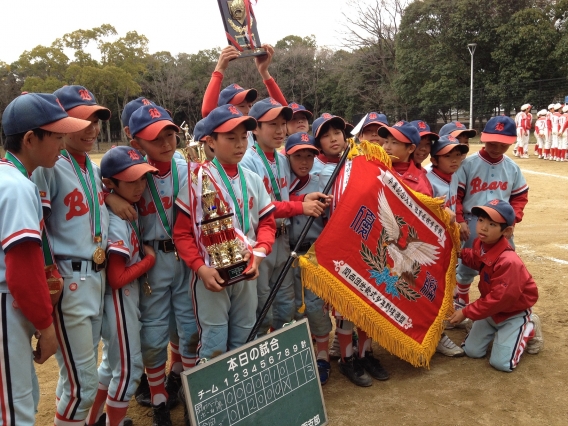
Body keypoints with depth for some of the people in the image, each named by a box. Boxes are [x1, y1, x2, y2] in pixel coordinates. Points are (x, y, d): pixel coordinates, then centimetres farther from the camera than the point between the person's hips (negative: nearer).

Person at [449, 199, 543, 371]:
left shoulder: (509, 262, -38)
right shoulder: (480, 243, -13)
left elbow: (499, 299, -32)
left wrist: (466, 313, -27)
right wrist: (461, 253, -7)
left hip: (514, 312, -7)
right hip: (492, 309, 7)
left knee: (501, 363, -7)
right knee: (471, 351, 5)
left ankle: (529, 328, 14)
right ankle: (497, 331, 29)